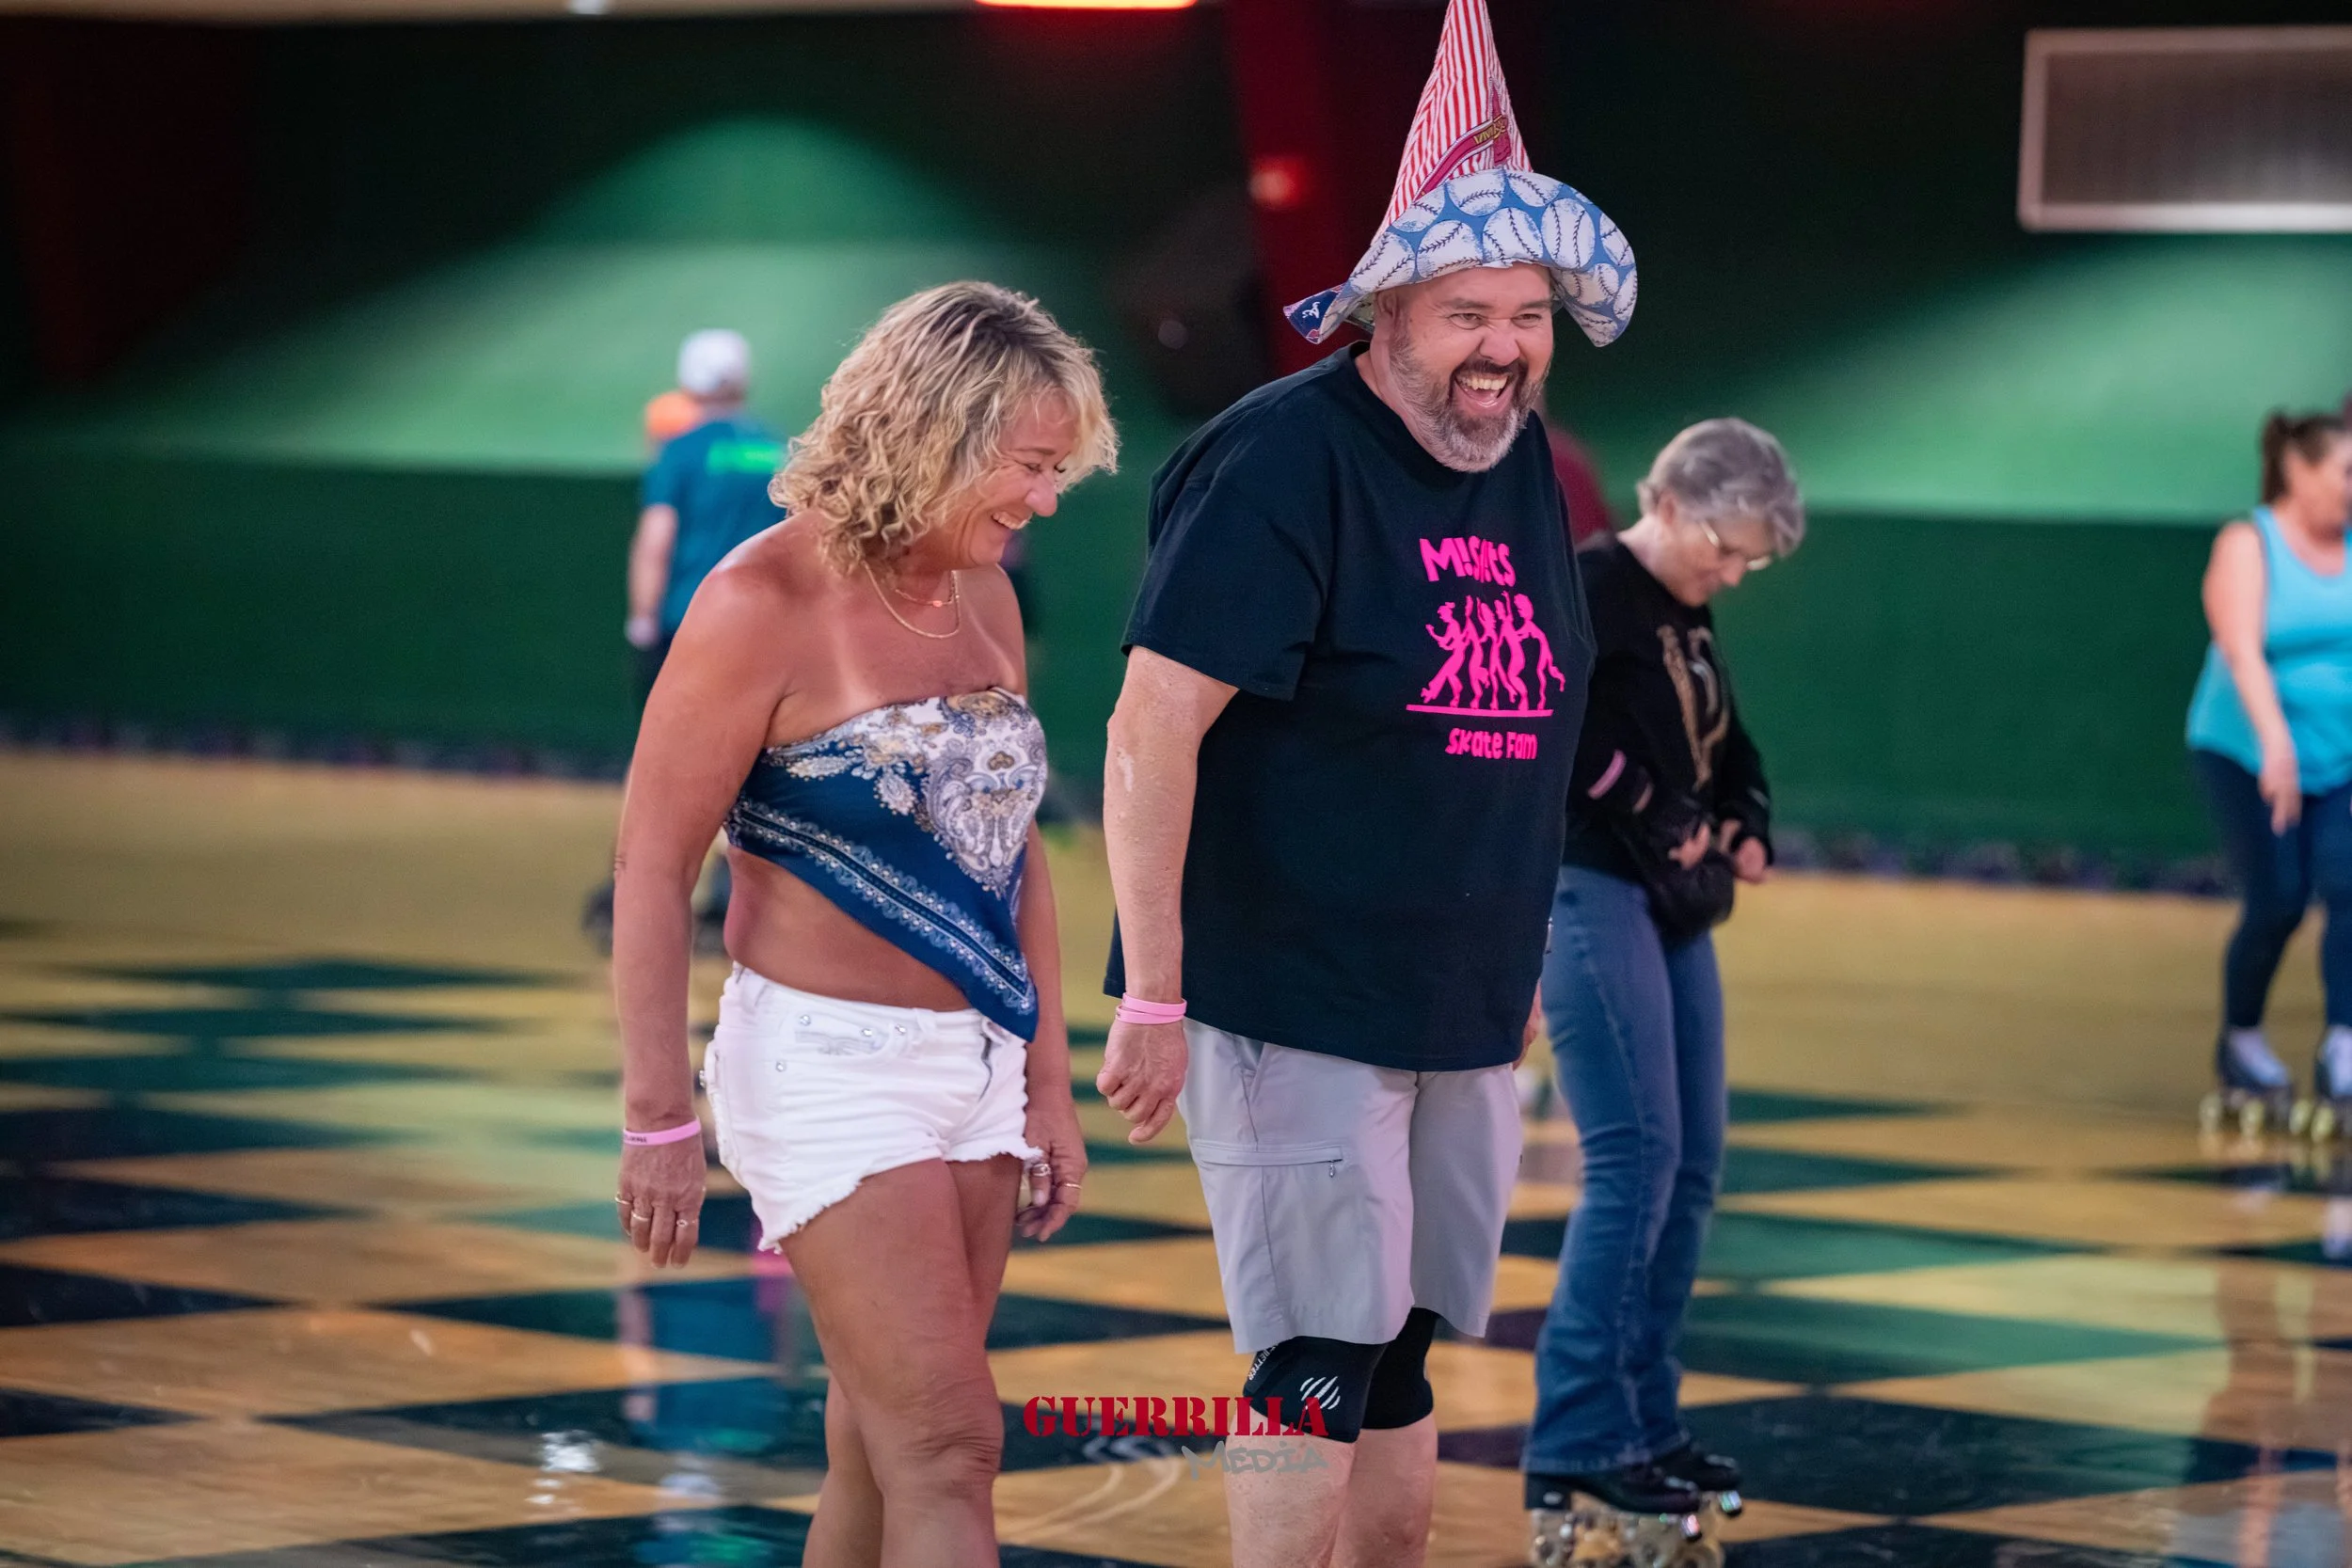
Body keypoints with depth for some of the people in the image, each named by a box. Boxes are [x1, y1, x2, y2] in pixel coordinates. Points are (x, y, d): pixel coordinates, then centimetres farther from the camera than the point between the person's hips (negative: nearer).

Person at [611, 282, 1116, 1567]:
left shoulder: (986, 601, 10)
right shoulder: (765, 603, -12)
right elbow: (653, 865, -10)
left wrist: (1048, 1084, 18)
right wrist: (660, 1117, -13)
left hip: (976, 1063, 7)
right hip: (829, 1064, -7)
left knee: (882, 1451, 8)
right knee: (946, 1448, -11)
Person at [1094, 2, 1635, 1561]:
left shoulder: (1523, 464, 9)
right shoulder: (1283, 462, -15)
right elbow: (1152, 730, -19)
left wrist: (1519, 965, 21)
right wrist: (1152, 1000, -22)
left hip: (1462, 1014, 7)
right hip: (1295, 1007, -7)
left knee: (1403, 1360, 13)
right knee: (1315, 1371, -5)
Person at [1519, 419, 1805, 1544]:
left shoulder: (1690, 620, 17)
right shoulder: (1590, 590, -10)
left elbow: (1728, 752, 27)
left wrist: (1746, 828, 8)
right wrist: (1657, 821, -12)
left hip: (1675, 911, 9)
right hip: (1592, 892, -9)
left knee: (1693, 1168, 8)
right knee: (1635, 1157, -14)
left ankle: (1644, 1423, 15)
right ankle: (1576, 1441, -12)